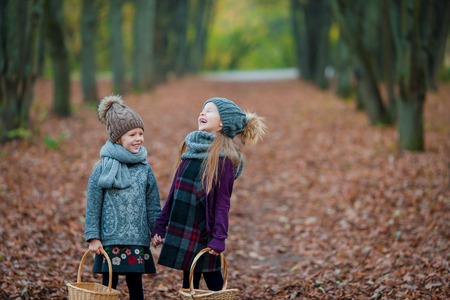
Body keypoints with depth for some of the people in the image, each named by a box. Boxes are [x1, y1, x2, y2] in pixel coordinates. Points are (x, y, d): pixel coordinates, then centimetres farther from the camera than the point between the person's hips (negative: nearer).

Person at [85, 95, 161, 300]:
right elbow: (92, 205, -4)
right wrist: (93, 237, -6)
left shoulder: (144, 168, 4)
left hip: (138, 239, 2)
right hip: (110, 239, -2)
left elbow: (153, 205, 9)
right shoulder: (103, 168, -6)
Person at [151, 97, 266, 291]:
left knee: (214, 283, 3)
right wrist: (161, 224, 11)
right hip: (182, 229, 7)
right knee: (188, 285, 13)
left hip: (204, 232, -7)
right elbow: (175, 190, 11)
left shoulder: (224, 155, -11)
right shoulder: (192, 146, 8)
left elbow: (222, 200, -13)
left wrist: (219, 237, -18)